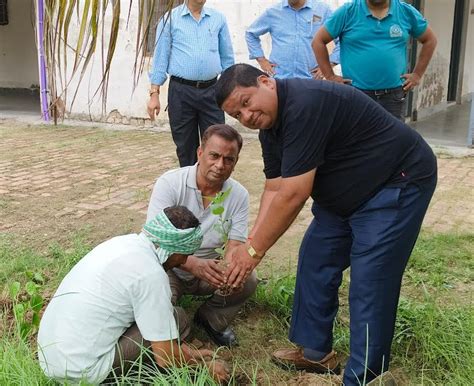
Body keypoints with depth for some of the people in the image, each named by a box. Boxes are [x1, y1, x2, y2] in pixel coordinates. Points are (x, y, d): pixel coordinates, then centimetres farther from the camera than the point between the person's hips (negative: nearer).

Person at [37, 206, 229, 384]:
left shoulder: (124, 242, 8)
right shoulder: (150, 273, -18)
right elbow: (166, 358, -12)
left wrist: (188, 353, 25)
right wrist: (204, 366, 7)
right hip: (82, 370, -8)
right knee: (177, 318, -3)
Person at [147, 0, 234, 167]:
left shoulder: (218, 18, 8)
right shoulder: (170, 19, 2)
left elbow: (227, 57, 13)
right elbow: (161, 58, 2)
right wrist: (154, 93, -3)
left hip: (211, 91, 2)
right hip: (181, 91, -1)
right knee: (185, 146, 7)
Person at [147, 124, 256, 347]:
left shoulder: (239, 195, -9)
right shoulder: (169, 183, -19)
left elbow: (235, 247, -13)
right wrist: (194, 264, -46)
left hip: (210, 269, 3)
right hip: (169, 268, -3)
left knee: (247, 282, -23)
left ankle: (211, 320, 7)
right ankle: (180, 328, 3)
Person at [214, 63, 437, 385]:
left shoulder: (305, 104, -30)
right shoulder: (270, 126, 1)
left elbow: (293, 194, -30)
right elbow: (275, 190, 2)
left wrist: (254, 250, -22)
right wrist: (251, 246, -9)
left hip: (397, 184, -10)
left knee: (369, 283, -10)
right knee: (315, 261, 10)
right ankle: (316, 351, 24)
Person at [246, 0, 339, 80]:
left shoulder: (323, 10, 3)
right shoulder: (273, 12, 7)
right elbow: (251, 33, 20)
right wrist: (261, 60, 11)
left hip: (310, 80, -1)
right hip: (278, 79, 1)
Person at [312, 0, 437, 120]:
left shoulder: (407, 12, 4)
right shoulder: (348, 11, -3)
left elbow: (430, 40, 16)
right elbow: (318, 41, 2)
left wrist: (417, 74, 8)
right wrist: (330, 76, -3)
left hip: (393, 96, 2)